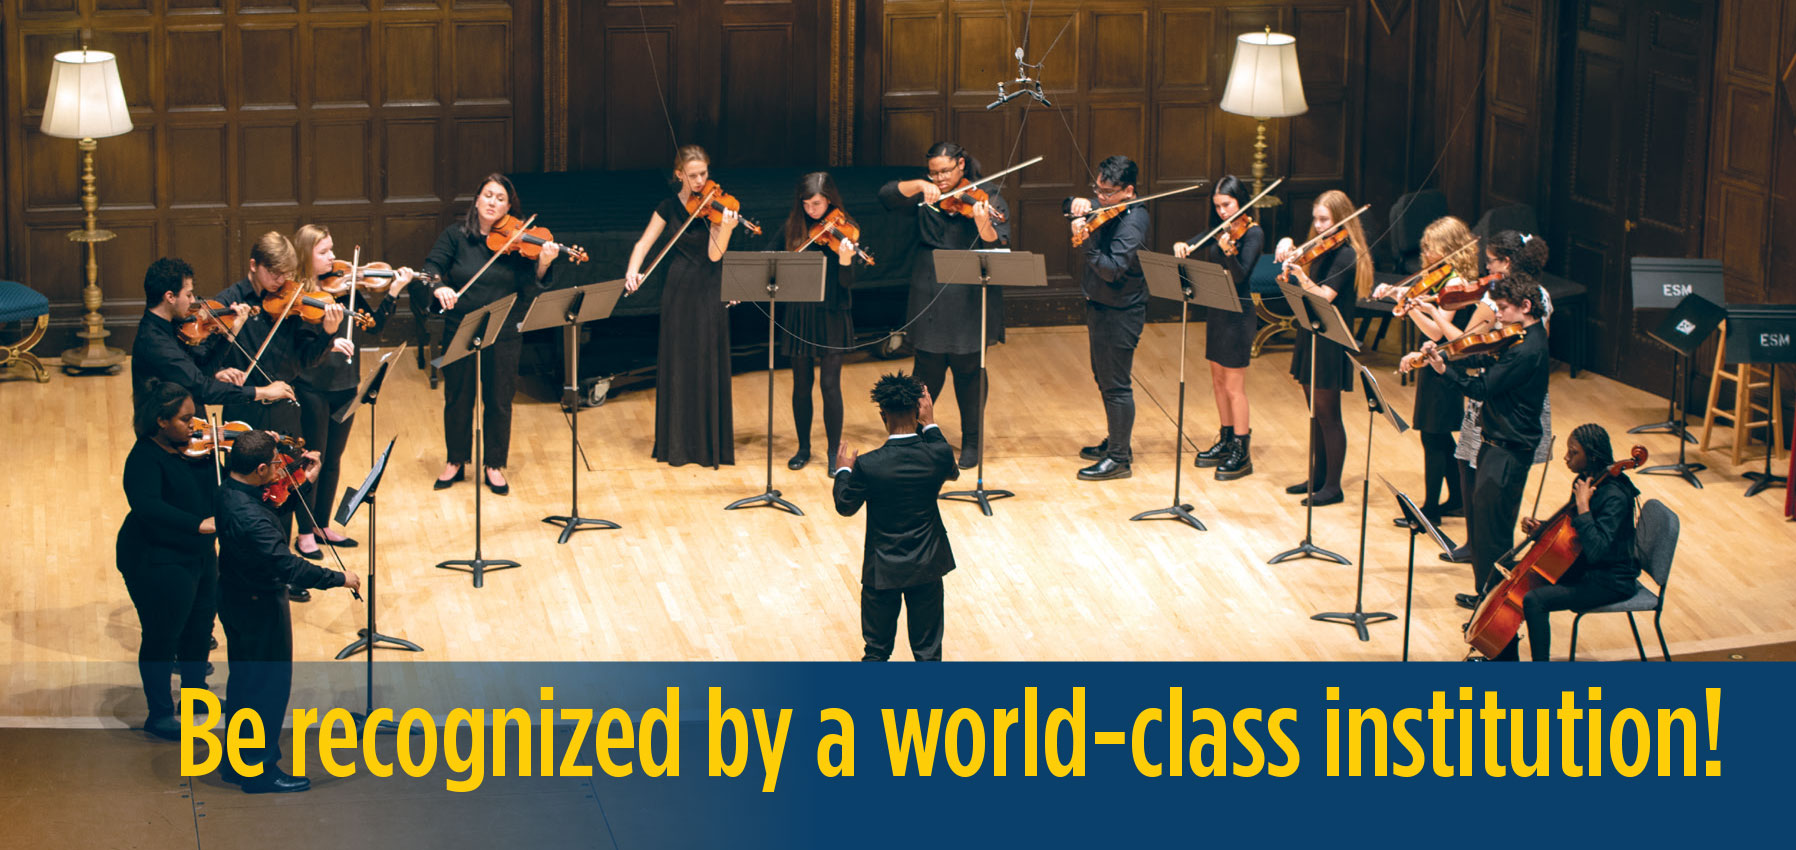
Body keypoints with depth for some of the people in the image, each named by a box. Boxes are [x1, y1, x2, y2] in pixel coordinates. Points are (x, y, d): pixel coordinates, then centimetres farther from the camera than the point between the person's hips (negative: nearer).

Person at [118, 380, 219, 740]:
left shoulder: (193, 448, 1)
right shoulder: (145, 459, -22)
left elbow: (220, 484, 8)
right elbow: (146, 505, -37)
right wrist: (198, 523, -44)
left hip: (199, 556, 8)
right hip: (157, 562, -8)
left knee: (200, 628, 22)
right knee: (163, 637, 3)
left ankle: (195, 693, 43)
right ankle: (159, 716, 17)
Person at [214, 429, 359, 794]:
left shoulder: (229, 492, -4)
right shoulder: (249, 518, -33)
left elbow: (277, 506, 14)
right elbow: (289, 567, -34)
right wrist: (339, 579, -24)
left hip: (235, 598, 10)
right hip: (260, 607, -10)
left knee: (244, 679, 22)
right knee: (270, 686, 6)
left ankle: (236, 762, 36)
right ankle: (260, 770, 18)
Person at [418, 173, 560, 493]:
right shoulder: (455, 235, 0)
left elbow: (530, 288, -10)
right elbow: (431, 266, -10)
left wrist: (543, 264, -29)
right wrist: (439, 286, -31)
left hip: (503, 334, 0)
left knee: (499, 400, 7)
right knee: (457, 397, 12)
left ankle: (495, 466, 22)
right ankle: (455, 461, 29)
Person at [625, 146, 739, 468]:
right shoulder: (670, 206, 2)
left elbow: (714, 254, -17)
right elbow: (645, 242, 2)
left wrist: (725, 228, -35)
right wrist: (632, 271, -16)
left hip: (709, 293, -3)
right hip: (679, 292, 3)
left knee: (709, 364, -1)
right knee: (677, 364, 8)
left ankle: (713, 441, 7)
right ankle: (678, 441, 18)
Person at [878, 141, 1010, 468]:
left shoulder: (988, 199, -2)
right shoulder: (926, 200, 7)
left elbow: (999, 246, -15)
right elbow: (886, 195, -7)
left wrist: (984, 226, -36)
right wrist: (920, 186, -22)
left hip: (970, 304, -2)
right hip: (931, 303, 2)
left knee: (969, 373, 5)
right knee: (927, 372, 8)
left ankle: (971, 442, 19)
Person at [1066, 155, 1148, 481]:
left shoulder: (1132, 221, -23)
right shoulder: (1106, 207, 4)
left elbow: (1113, 270, -29)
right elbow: (1071, 208, 16)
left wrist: (1087, 243, -39)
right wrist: (1077, 204, -7)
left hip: (1119, 313, -10)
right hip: (1101, 307, 10)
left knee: (1115, 385, -3)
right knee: (1105, 380, 21)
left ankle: (1119, 458, 5)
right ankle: (1115, 442, 35)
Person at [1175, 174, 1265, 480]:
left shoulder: (1252, 233, -13)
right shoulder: (1219, 231, 9)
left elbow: (1241, 275, -24)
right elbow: (1191, 245, 7)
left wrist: (1228, 251, -42)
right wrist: (1181, 246, -17)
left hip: (1238, 314, -8)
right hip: (1216, 311, 8)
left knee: (1234, 386, -4)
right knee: (1218, 381, 15)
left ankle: (1242, 453, 1)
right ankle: (1227, 442, 27)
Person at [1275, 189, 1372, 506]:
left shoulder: (1346, 256, -16)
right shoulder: (1321, 249, 10)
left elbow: (1324, 297, -26)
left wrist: (1300, 275, -40)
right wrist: (1287, 248, 1)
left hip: (1330, 343, -8)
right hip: (1313, 337, 9)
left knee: (1328, 414, -2)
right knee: (1316, 413, 15)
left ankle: (1333, 486, 4)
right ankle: (1318, 477, 24)